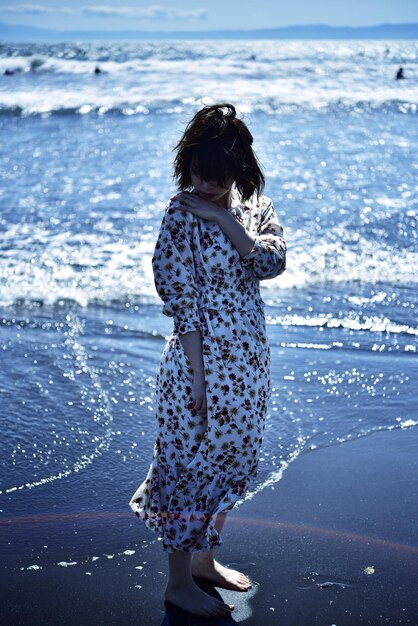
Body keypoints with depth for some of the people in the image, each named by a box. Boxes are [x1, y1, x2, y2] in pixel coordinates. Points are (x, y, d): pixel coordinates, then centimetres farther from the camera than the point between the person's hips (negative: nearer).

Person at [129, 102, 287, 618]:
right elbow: (180, 299, -15)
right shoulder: (181, 213, -13)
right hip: (203, 357, -7)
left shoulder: (255, 205, 4)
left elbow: (272, 263, -12)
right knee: (191, 462, 4)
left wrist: (226, 220, -22)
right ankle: (179, 583, 19)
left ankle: (204, 558, 35)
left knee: (232, 459, 17)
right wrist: (197, 376, -17)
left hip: (249, 358, 7)